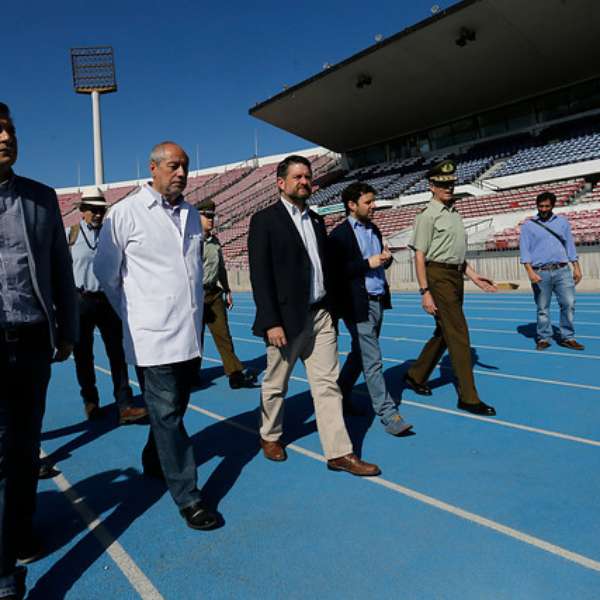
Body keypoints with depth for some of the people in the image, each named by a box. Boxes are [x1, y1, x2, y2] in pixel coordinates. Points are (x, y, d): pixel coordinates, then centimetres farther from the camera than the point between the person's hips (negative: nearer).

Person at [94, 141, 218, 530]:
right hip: (154, 336, -6)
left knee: (175, 409, 18)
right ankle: (188, 496, 11)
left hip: (191, 333, 6)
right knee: (167, 415, 0)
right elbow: (106, 272, 1)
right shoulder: (126, 213, -7)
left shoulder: (191, 215, 11)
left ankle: (154, 463, 42)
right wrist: (134, 315, 3)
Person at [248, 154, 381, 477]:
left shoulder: (317, 220, 14)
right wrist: (271, 322, -16)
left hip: (321, 316, 6)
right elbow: (260, 275, -11)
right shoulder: (264, 220, -6)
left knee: (328, 384, 5)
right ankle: (270, 437, 35)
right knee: (275, 384, 12)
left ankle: (339, 452, 11)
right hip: (286, 319, -5)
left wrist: (332, 310, 14)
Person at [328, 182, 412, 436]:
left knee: (359, 355, 19)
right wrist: (368, 263, -19)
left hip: (378, 301, 8)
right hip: (357, 305, -8)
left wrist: (386, 258, 0)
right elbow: (335, 271, -17)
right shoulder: (340, 234, -10)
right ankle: (389, 415, 4)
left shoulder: (374, 229, 14)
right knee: (372, 362, -3)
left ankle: (341, 394, 36)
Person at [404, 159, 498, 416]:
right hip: (439, 277, -9)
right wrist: (425, 292, -19)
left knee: (444, 333, 15)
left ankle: (415, 376, 30)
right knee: (458, 335, -8)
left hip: (456, 277, 9)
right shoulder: (428, 216, -9)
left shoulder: (454, 213, 16)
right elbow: (419, 256, -13)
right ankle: (468, 397, 1)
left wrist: (474, 276, 15)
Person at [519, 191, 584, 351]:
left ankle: (567, 337, 9)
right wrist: (530, 271, -14)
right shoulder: (528, 225, 4)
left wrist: (576, 267, 8)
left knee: (569, 304, -2)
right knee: (543, 308, 2)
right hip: (540, 272, -2)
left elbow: (570, 245, 15)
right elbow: (525, 250, -2)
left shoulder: (562, 222, 13)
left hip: (562, 270, 2)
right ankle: (543, 338, 14)